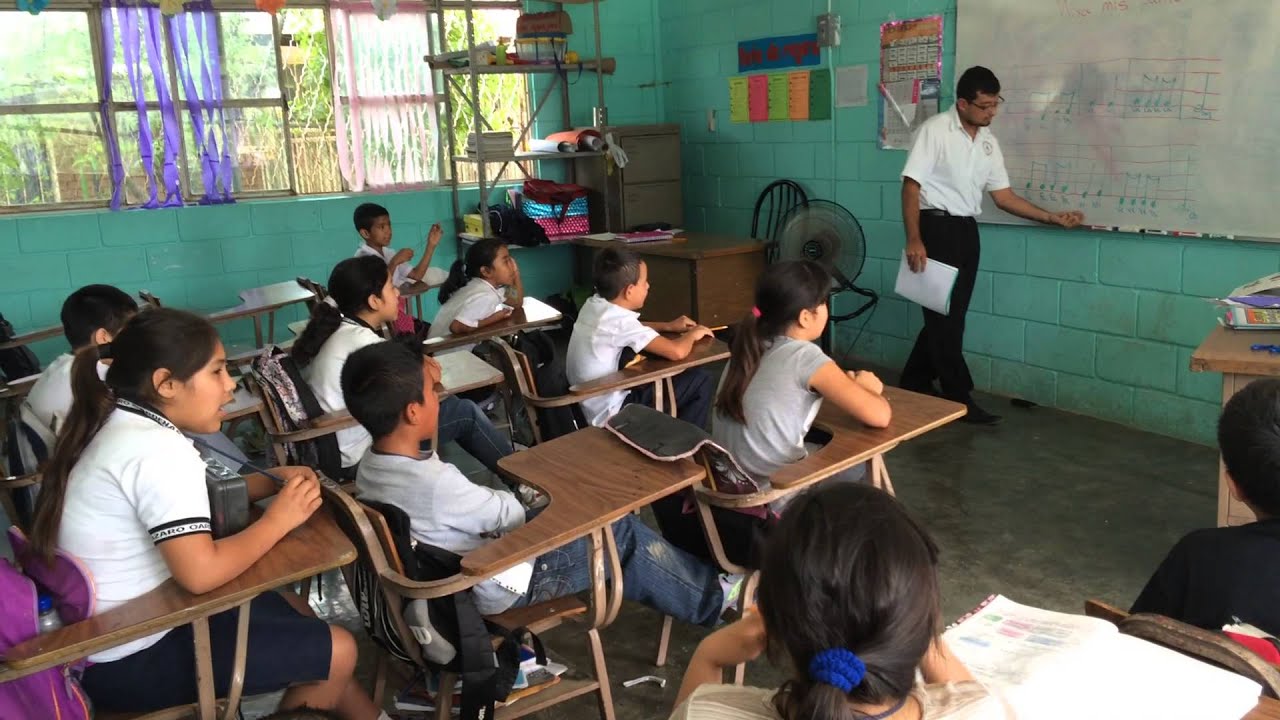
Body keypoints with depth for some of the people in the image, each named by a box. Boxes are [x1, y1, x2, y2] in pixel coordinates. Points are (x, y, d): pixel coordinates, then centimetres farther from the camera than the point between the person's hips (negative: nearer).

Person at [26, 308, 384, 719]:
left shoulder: (119, 423, 3)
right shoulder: (159, 450, -27)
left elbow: (187, 502, 15)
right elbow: (200, 573, -33)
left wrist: (271, 481, 0)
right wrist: (279, 519, -18)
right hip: (129, 658, -10)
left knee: (296, 611, 20)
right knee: (336, 650, -1)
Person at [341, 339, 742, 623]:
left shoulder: (370, 468, -8)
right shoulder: (435, 482, -36)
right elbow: (510, 514, -18)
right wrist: (506, 498, 2)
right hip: (503, 586, -9)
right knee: (622, 534, 4)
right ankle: (709, 599, 28)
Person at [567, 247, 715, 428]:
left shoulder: (593, 305, 0)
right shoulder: (619, 320, -25)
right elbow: (677, 352, -28)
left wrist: (668, 326, 15)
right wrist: (692, 335, -7)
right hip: (609, 414, -9)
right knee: (700, 380, -5)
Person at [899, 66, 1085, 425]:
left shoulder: (989, 142, 11)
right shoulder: (935, 130, -10)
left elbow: (1003, 196, 13)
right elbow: (911, 185, -14)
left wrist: (1052, 217, 5)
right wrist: (914, 239, -22)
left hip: (967, 230, 7)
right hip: (936, 226, -7)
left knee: (950, 313, 11)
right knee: (944, 314, -4)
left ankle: (915, 382, 25)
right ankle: (959, 397, 3)